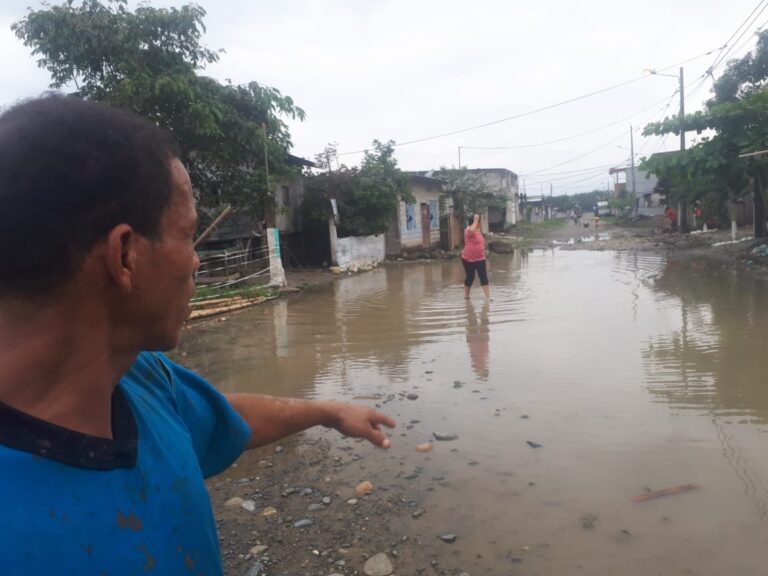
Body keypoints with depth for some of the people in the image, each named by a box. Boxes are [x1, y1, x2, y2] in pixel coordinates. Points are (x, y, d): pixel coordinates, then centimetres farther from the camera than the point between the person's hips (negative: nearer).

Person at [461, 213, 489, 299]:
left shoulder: (478, 231, 13)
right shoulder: (469, 230, -13)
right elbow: (472, 230, -40)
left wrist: (484, 256, 23)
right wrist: (475, 220, -28)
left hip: (480, 259, 7)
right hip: (468, 259, -7)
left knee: (484, 277, -1)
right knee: (470, 277, 5)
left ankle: (488, 296, 0)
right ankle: (466, 294, 26)